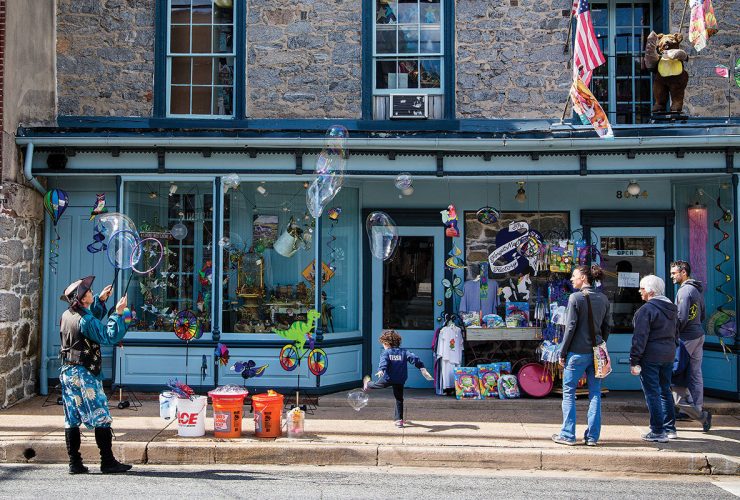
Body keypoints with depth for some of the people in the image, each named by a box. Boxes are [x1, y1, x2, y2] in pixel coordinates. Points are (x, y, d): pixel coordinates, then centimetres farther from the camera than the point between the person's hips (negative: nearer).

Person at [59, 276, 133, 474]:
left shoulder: (67, 315, 9)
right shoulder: (85, 321, -17)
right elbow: (109, 337, -18)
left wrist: (101, 299, 20)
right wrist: (118, 313, -14)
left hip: (67, 373, 9)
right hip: (84, 374, -9)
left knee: (72, 419, 8)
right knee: (101, 417, -3)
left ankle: (74, 463, 11)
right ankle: (107, 462, -1)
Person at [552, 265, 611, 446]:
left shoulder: (576, 298, -10)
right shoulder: (603, 298, 7)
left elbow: (570, 327, -12)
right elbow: (607, 326, 10)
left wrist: (562, 353, -6)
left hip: (578, 352, -5)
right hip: (597, 353, 6)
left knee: (568, 393, 5)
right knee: (595, 394, 9)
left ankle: (568, 435, 7)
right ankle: (592, 436, 12)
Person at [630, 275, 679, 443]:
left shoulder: (646, 309, -15)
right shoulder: (672, 308, 13)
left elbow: (640, 337, -18)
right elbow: (676, 333, 21)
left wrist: (634, 360, -14)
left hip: (650, 357, -8)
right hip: (669, 356, 8)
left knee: (652, 393, -3)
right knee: (665, 391, 18)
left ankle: (658, 432, -2)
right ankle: (670, 428, 24)